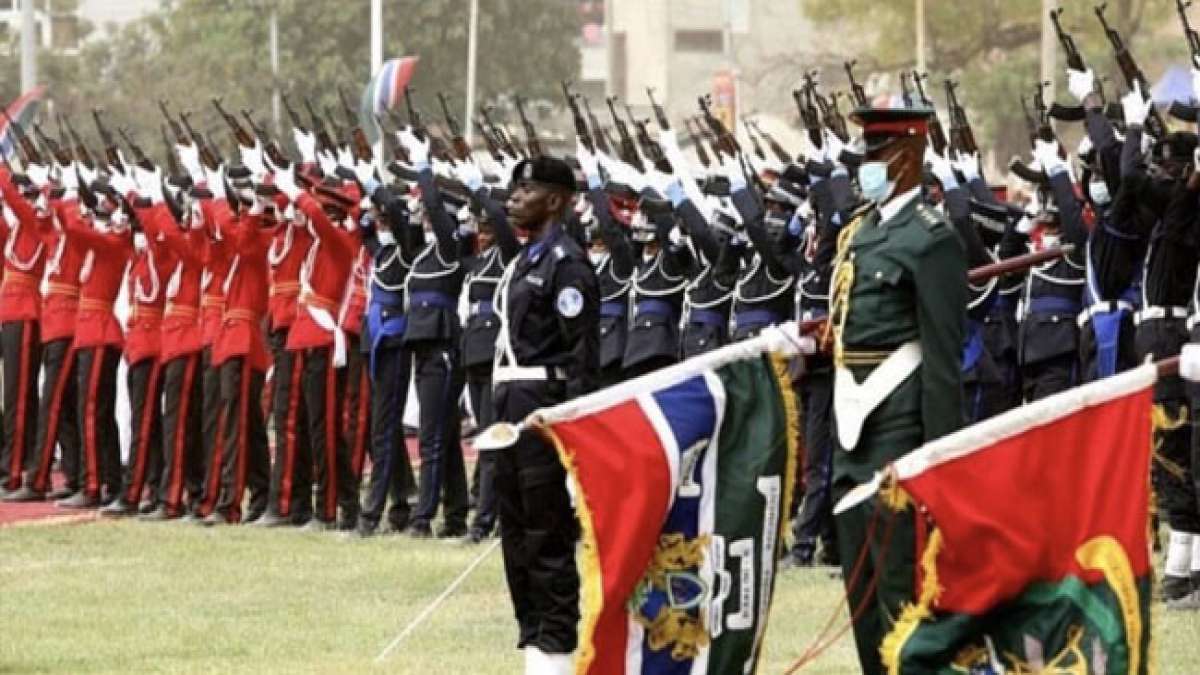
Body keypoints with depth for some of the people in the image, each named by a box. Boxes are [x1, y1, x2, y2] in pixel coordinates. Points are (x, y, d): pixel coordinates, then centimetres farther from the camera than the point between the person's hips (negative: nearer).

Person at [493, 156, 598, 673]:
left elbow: (582, 352, -15)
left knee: (547, 534, -7)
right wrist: (502, 410, 17)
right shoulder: (524, 262, 17)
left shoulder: (565, 263, -11)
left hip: (545, 404, -10)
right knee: (516, 532, 12)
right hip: (512, 400, 10)